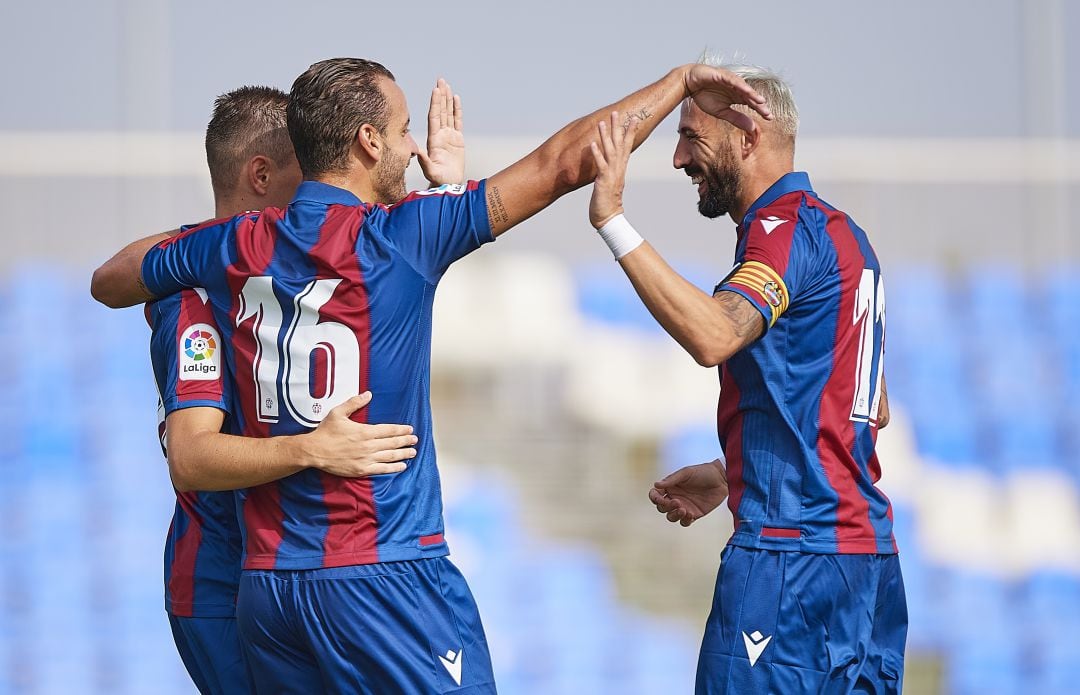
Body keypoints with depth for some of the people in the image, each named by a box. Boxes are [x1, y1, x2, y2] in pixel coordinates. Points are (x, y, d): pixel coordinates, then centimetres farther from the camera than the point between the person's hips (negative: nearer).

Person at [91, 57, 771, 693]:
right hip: (386, 575, -6)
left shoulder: (237, 247, 5)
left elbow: (111, 282, 24)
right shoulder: (400, 236, -8)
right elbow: (562, 164, -6)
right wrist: (682, 81, 4)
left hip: (265, 581, 6)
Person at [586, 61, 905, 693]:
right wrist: (730, 475, 25)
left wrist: (613, 222, -30)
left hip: (791, 552, -10)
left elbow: (713, 335, -30)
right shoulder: (840, 231, 20)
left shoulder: (787, 228, -10)